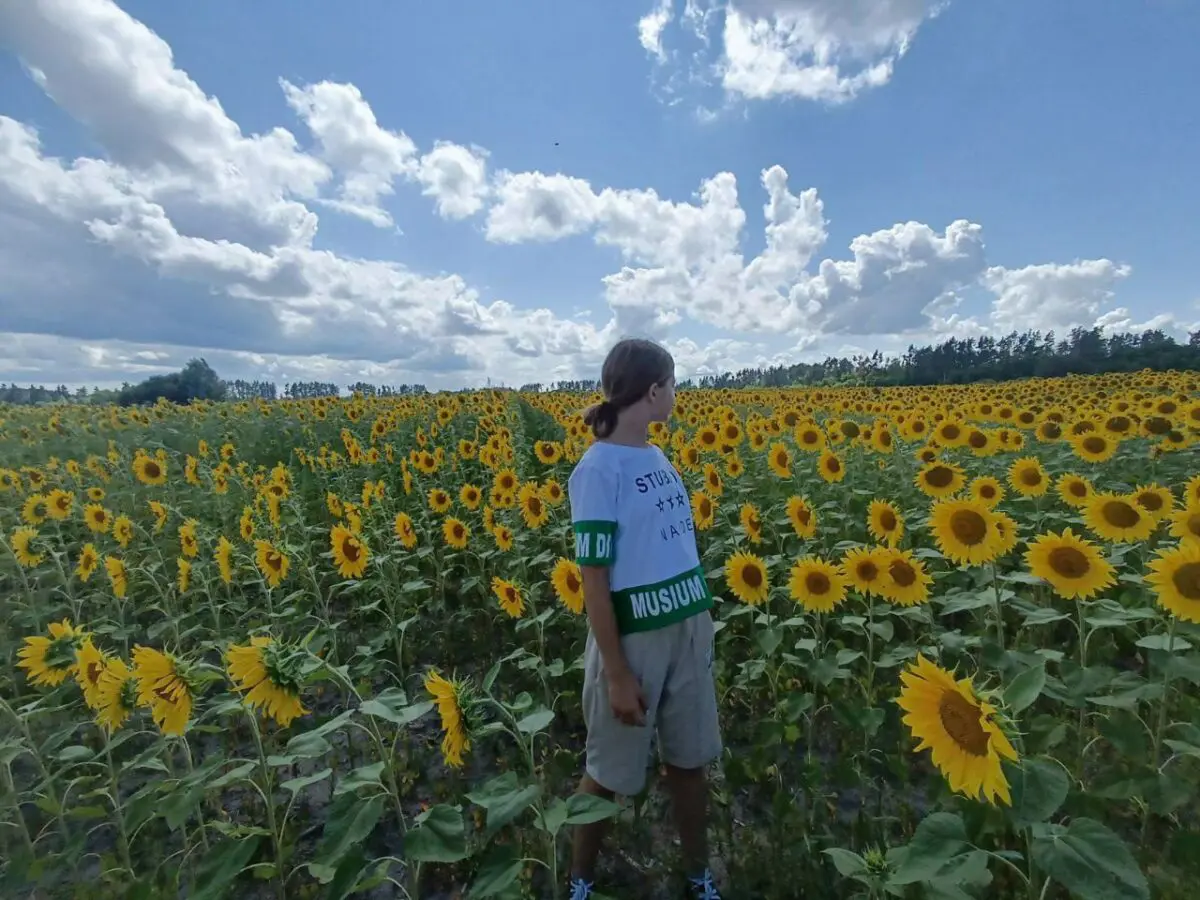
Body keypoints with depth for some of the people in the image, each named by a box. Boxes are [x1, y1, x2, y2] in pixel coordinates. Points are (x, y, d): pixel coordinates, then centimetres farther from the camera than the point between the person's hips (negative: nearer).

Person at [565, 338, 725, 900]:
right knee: (608, 773, 14)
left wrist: (699, 622, 13)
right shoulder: (598, 469, -18)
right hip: (632, 639, -6)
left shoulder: (657, 458, 4)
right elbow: (594, 576, -18)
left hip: (689, 629, 7)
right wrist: (617, 674, -15)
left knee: (690, 760, 21)